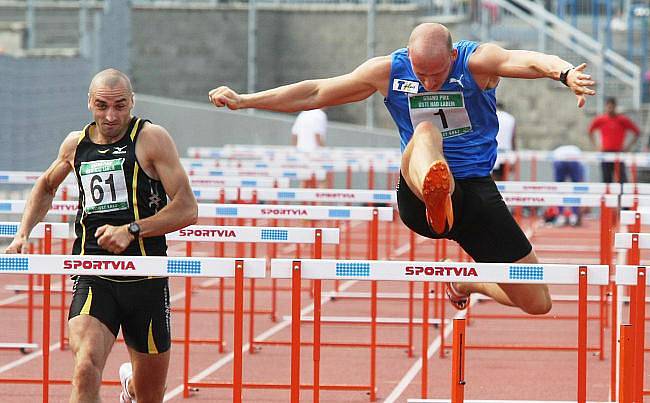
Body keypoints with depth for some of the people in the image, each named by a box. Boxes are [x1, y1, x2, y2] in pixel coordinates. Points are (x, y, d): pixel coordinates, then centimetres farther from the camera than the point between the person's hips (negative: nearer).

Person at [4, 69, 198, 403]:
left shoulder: (152, 138, -4)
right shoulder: (75, 144, 9)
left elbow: (187, 209, -9)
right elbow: (46, 186, 31)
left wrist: (131, 230, -18)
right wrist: (23, 233, 18)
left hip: (146, 279, -1)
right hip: (93, 279, 1)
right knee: (86, 369, -27)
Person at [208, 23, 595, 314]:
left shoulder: (478, 61, -9)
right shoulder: (388, 71, -1)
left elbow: (529, 60, -30)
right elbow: (315, 93, 7)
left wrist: (564, 72, -53)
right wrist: (244, 100, 6)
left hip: (476, 192, 1)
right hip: (417, 198, 0)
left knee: (538, 303, -4)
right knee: (425, 131, -36)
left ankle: (468, 283, 28)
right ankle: (435, 193, -75)